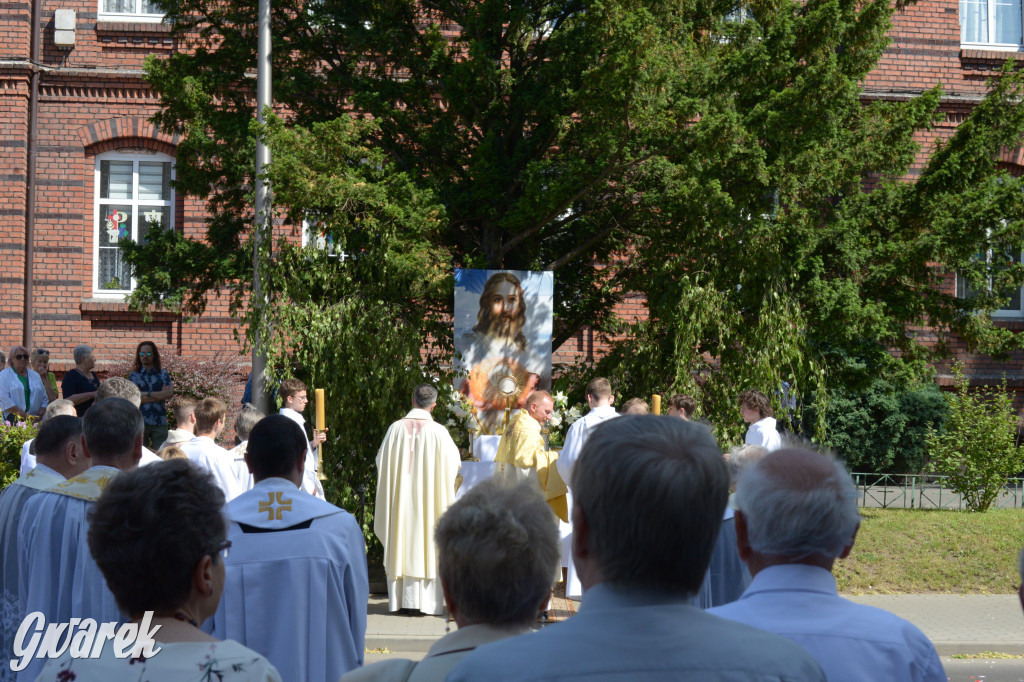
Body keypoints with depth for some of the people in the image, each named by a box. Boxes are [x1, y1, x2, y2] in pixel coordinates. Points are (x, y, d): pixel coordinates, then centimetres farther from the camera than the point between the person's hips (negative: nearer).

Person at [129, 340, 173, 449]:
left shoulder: (163, 374, 10)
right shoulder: (134, 375, 8)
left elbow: (170, 394, -4)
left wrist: (147, 394, -7)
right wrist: (160, 395, -6)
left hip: (160, 422, 1)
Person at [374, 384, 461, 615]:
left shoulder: (396, 428, -4)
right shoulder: (438, 432, -10)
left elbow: (381, 460, 5)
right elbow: (453, 463, -1)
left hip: (400, 500, 2)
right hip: (427, 499, -2)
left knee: (400, 546, 9)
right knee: (426, 544, 4)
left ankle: (399, 598, 11)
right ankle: (426, 600, 4)